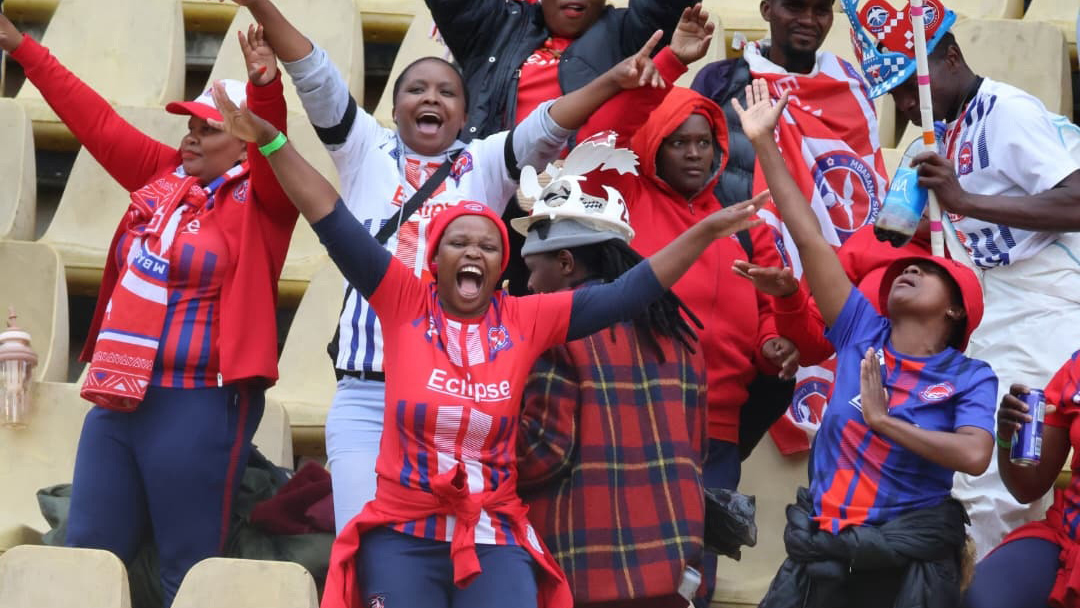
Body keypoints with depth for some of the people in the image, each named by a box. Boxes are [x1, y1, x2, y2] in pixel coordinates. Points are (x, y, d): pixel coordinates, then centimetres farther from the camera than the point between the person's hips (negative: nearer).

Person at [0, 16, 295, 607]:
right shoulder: (165, 176, 14)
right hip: (117, 397, 7)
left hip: (199, 403, -7)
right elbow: (98, 122, 19)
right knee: (87, 555, 11)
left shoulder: (260, 198, -4)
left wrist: (265, 87, -44)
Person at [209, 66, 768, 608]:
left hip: (495, 537, 1)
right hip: (403, 535, -1)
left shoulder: (526, 319, 3)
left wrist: (705, 232, 1)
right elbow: (336, 225, -6)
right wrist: (272, 141, -12)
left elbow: (628, 293, 4)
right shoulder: (404, 303, -1)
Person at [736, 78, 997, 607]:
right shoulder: (863, 335, 7)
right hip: (820, 551, 3)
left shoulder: (970, 378, -1)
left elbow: (974, 455, -21)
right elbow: (809, 238, 4)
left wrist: (885, 421, -12)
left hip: (907, 562, -3)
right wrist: (764, 143, 2)